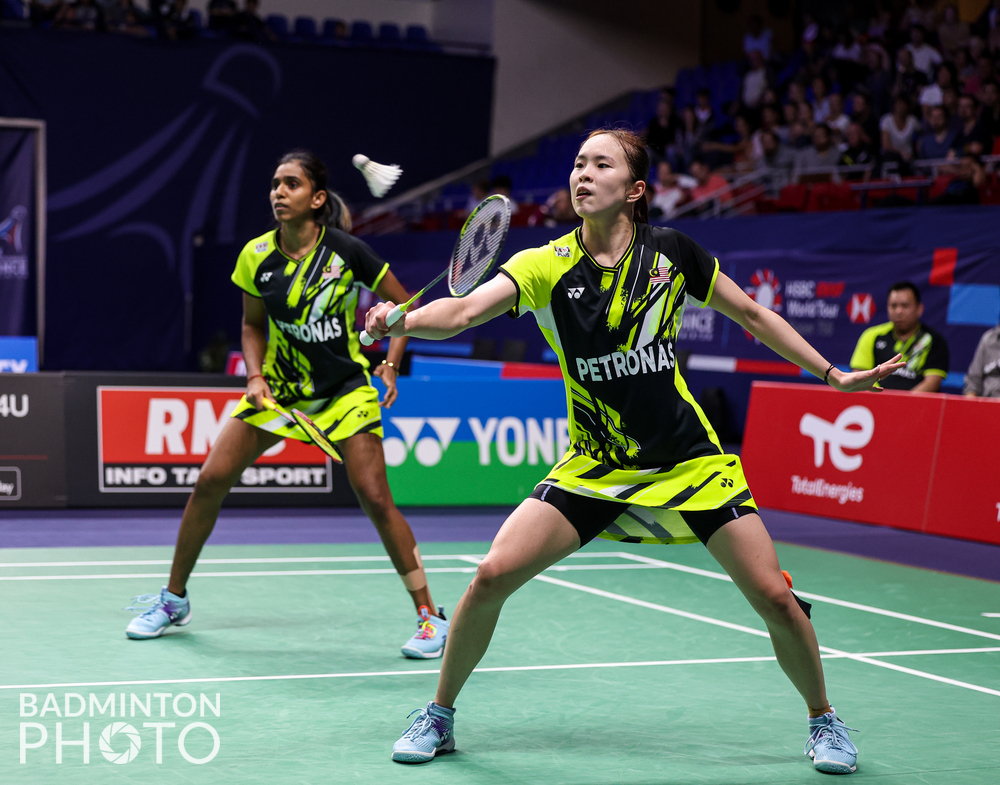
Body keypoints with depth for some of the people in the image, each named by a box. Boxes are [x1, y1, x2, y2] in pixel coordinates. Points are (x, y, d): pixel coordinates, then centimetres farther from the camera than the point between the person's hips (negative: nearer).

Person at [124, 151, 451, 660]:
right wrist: (255, 376, -6)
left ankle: (430, 616, -2)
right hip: (279, 387, 4)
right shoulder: (256, 256, -6)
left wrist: (391, 364, -13)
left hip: (345, 390, -3)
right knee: (210, 480, -3)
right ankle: (174, 599, 17)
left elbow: (404, 304, -2)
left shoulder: (347, 252, -15)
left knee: (374, 498, -15)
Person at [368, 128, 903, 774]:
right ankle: (440, 716, 9)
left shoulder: (672, 252, -8)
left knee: (775, 598, -6)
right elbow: (462, 312, -26)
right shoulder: (547, 266, -11)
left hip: (690, 463, 0)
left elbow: (752, 314, 7)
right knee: (492, 576, -14)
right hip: (593, 467, 0)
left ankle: (823, 720, 23)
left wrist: (834, 374, 8)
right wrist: (400, 320, -47)